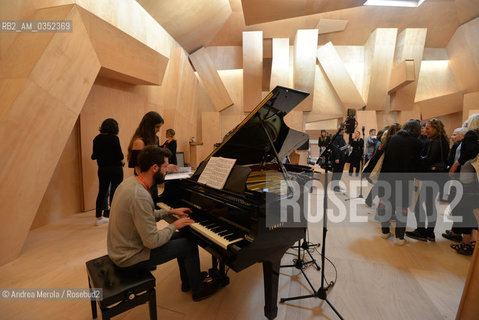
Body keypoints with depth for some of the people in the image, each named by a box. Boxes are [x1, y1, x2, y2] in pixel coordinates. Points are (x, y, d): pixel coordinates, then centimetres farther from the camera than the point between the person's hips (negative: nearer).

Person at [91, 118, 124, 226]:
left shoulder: (97, 139, 3)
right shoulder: (114, 138, -13)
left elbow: (95, 155, 8)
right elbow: (119, 155, -14)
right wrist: (122, 162, 6)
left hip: (102, 169, 6)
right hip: (115, 169, -5)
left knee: (102, 192, 14)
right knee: (115, 193, 3)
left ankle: (98, 217, 24)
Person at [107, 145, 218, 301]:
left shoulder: (131, 181, -1)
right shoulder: (140, 196, -32)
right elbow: (152, 242, -28)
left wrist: (171, 211, 9)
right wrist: (174, 226, -13)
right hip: (130, 259, -9)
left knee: (182, 236, 15)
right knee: (190, 245, -3)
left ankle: (187, 281, 33)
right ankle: (198, 290, 20)